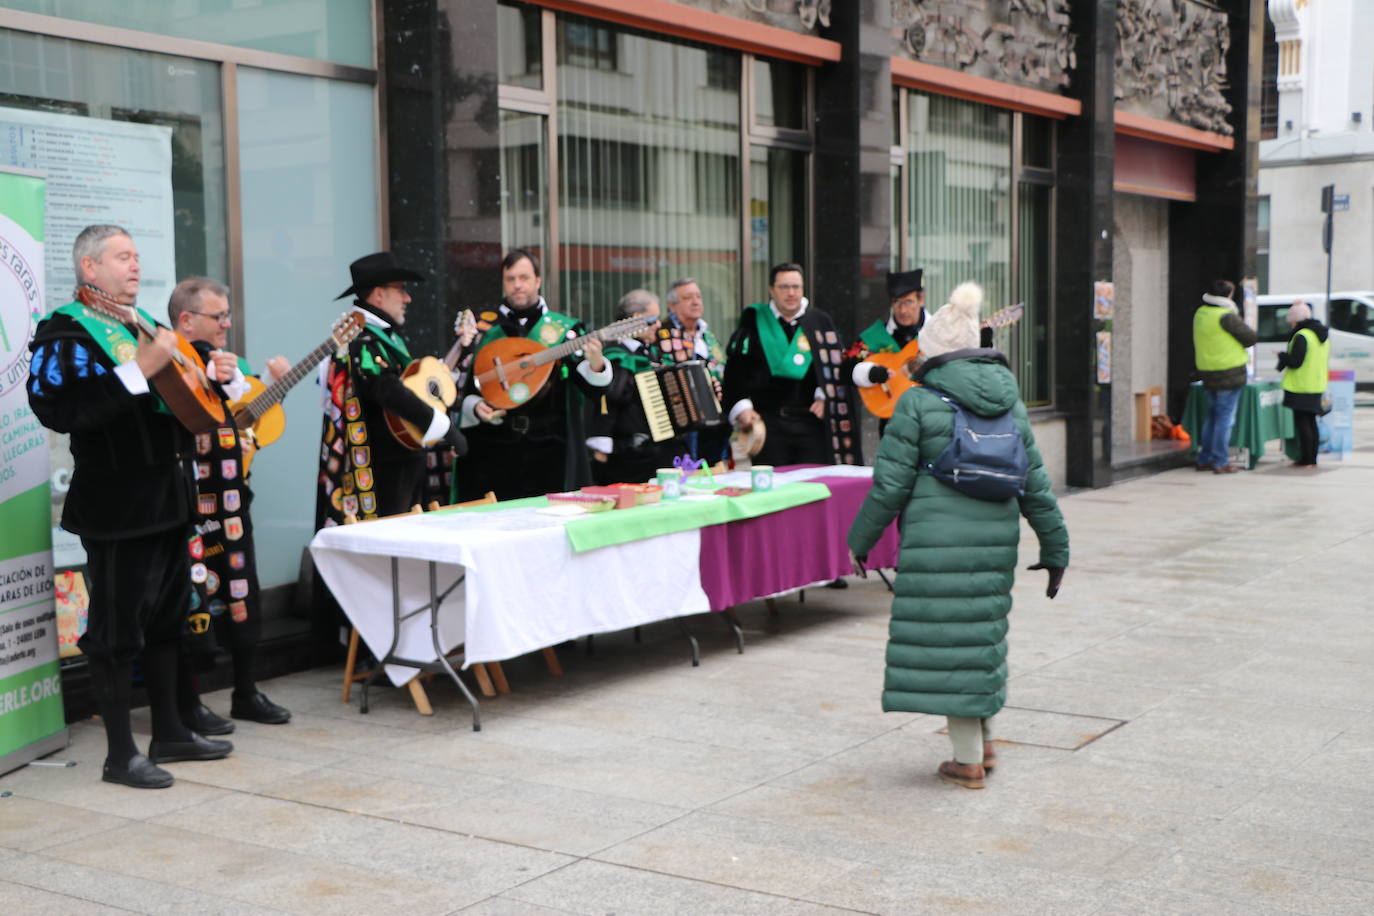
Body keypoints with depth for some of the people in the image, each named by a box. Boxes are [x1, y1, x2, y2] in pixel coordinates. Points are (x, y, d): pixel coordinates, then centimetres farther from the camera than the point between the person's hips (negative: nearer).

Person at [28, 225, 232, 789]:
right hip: (117, 503, -9)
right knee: (117, 624, -2)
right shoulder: (65, 332, -9)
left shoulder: (143, 324, 18)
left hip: (169, 495, 9)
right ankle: (120, 754, 6)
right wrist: (139, 369, -27)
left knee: (167, 615, 15)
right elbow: (58, 409, -24)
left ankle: (169, 732, 27)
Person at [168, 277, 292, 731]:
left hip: (231, 501, 9)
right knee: (197, 599, -1)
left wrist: (274, 382, 10)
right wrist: (210, 380, -32)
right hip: (192, 506, -9)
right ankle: (187, 704, 11)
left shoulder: (229, 363, 14)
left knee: (244, 595, 14)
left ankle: (246, 693, 26)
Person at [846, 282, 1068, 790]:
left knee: (947, 642, 1)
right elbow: (1035, 486, 11)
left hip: (937, 546, -6)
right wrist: (1055, 550, 18)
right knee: (983, 635, 19)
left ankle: (968, 760, 7)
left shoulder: (918, 404, -8)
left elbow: (889, 486, -8)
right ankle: (985, 744, 28)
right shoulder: (1011, 404, 10)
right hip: (996, 544, 6)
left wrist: (860, 541, 5)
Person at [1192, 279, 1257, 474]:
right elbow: (1251, 337, -10)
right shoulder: (1226, 316, -17)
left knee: (1212, 416, 17)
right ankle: (1220, 462, -1)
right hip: (1229, 372, -8)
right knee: (1225, 417, -2)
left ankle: (1204, 459, 19)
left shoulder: (1200, 314, 7)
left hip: (1207, 372, 8)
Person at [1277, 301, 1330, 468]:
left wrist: (1282, 356, -1)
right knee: (1311, 421, 14)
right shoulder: (1323, 336, 12)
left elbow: (1295, 361, -20)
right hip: (1317, 386, 9)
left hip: (1301, 387, -9)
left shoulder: (1301, 336, -17)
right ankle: (1313, 459, 17)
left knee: (1301, 422, -4)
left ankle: (1306, 459, -4)